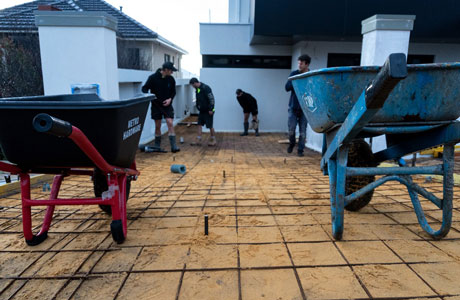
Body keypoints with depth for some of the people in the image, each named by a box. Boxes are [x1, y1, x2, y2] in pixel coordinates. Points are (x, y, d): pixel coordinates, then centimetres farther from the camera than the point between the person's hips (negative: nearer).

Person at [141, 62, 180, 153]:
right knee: (157, 126, 6)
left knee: (170, 123, -10)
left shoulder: (171, 79, 0)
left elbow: (173, 92, 10)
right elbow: (144, 88, -2)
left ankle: (173, 146, -9)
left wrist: (170, 99, -9)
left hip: (167, 105, 1)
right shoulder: (153, 77, -8)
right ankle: (157, 146, 19)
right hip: (156, 105, -1)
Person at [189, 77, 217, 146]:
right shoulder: (197, 89, 11)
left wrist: (210, 109, -22)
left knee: (210, 126, -1)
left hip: (208, 111, -9)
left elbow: (211, 99, -20)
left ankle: (213, 140, 13)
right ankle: (198, 140, 10)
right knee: (199, 125, 6)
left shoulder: (205, 88, -17)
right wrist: (198, 107, 16)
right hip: (201, 111, 9)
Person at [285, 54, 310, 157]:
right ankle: (291, 144, 29)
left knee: (303, 131, 2)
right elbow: (287, 87, -1)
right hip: (293, 106, 1)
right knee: (291, 129, 1)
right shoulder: (294, 74, 4)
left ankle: (300, 150, 15)